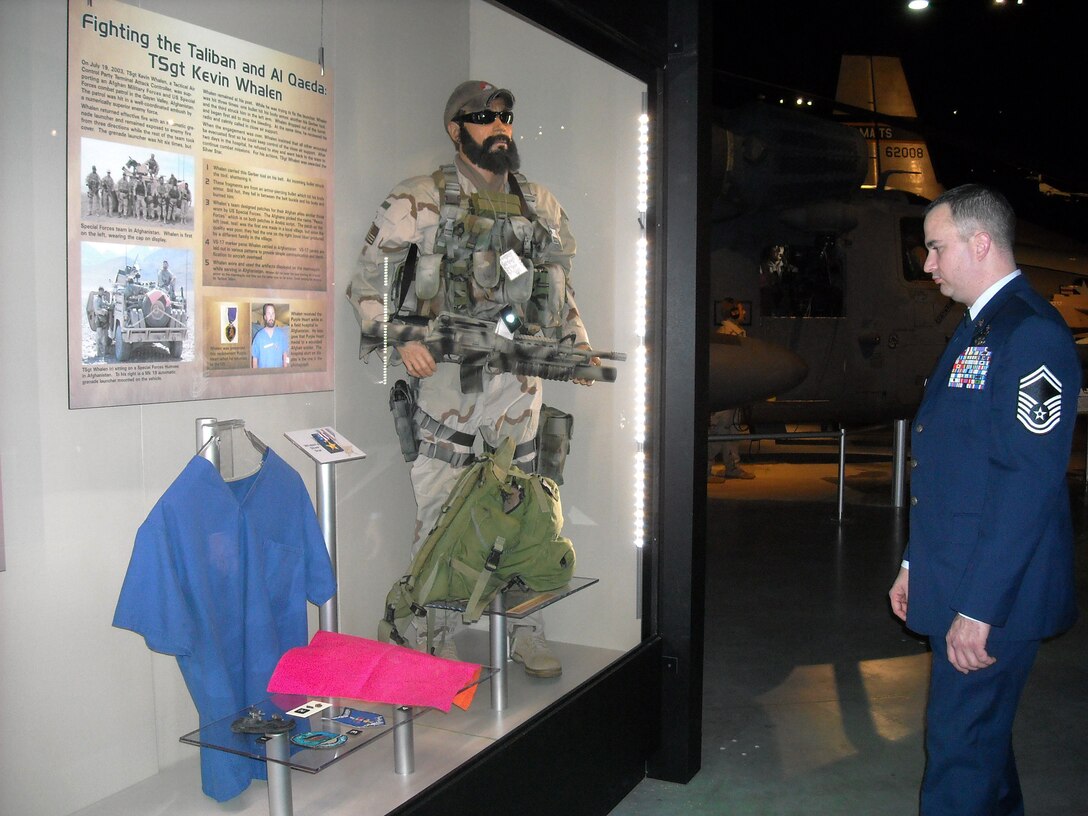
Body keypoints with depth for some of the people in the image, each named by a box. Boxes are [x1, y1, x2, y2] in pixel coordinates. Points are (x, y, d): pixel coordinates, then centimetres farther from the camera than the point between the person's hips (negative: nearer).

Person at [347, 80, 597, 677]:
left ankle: (526, 632, 24)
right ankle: (440, 642, 14)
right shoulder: (421, 199, 0)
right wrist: (400, 338, -17)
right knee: (441, 514, 0)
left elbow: (559, 290, 22)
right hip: (445, 373, -4)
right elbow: (367, 281, -2)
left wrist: (579, 343, 6)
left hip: (519, 377, 4)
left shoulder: (542, 204, 15)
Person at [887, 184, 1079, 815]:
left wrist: (979, 608, -24)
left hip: (995, 595, -10)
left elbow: (1030, 483, -23)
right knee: (980, 731, 21)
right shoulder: (978, 330, 15)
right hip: (957, 582, 10)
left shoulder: (1032, 332, -17)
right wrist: (916, 563, 18)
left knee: (961, 742, -1)